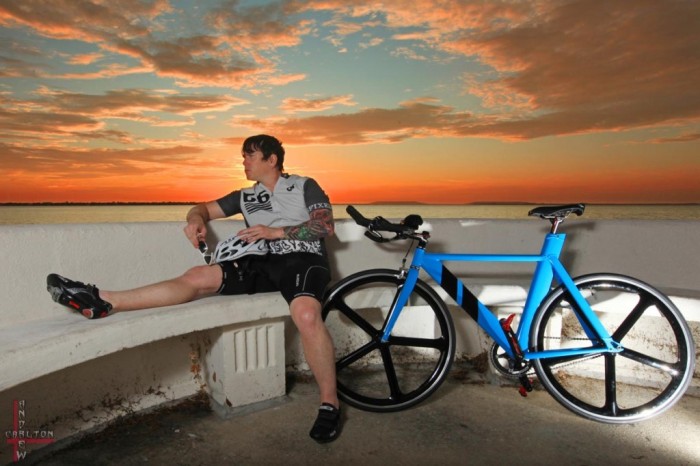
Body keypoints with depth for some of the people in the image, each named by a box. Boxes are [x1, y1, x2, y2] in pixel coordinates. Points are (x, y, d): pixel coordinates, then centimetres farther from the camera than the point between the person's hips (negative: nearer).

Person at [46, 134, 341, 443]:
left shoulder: (304, 185, 10)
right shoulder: (245, 196, 24)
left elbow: (326, 226, -3)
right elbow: (204, 208, 27)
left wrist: (275, 232, -13)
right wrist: (196, 220, 0)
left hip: (301, 259, -5)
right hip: (261, 262, 5)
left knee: (306, 315, -37)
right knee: (199, 277, -17)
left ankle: (330, 403, -22)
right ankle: (102, 302, -17)